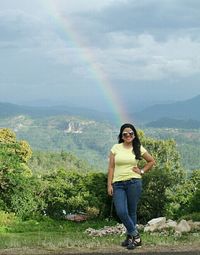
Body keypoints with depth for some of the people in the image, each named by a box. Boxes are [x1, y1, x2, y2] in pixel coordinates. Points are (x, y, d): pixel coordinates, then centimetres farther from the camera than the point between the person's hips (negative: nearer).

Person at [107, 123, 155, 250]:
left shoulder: (139, 149, 5)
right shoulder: (116, 148, 5)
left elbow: (152, 161, 17)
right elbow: (111, 167, 4)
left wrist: (142, 171, 5)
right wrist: (109, 184, -2)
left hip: (134, 182, -1)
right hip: (118, 184, 1)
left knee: (132, 212, 4)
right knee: (121, 212, -11)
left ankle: (130, 236, 18)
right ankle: (135, 235, 6)